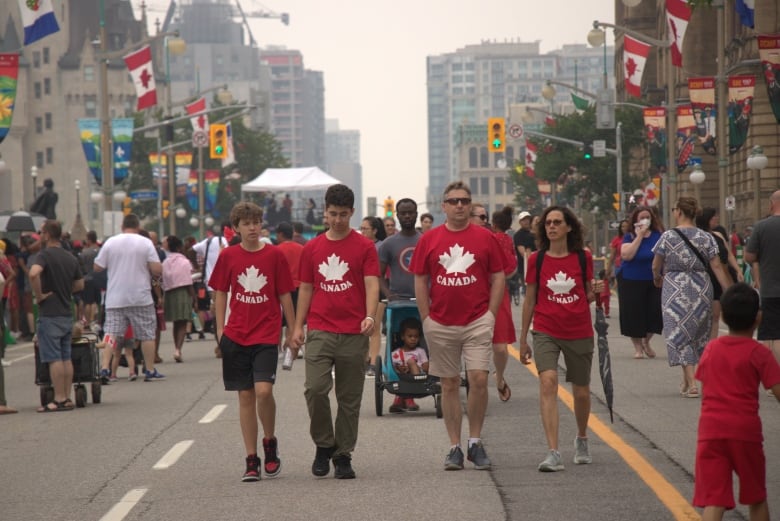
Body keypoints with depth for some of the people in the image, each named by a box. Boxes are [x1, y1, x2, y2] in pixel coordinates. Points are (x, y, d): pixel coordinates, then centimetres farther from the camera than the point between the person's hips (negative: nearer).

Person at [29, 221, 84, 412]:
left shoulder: (44, 255, -12)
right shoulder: (71, 258, 10)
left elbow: (34, 273, -31)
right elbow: (80, 285, 18)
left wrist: (39, 295, -19)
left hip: (49, 314, -7)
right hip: (67, 314, 7)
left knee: (54, 358, -6)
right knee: (66, 358, 10)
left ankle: (59, 399, -7)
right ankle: (67, 398, 11)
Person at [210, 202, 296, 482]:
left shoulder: (275, 255, 0)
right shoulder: (228, 256, 3)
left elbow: (285, 295, 4)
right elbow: (220, 293, 10)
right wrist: (220, 329, 4)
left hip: (266, 335, -2)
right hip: (236, 337, 2)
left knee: (263, 391, -18)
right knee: (245, 396, 4)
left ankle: (270, 442, 8)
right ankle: (251, 460, 10)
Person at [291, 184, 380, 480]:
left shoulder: (364, 247, 2)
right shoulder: (312, 248, 10)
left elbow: (372, 285, -6)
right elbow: (306, 289, 14)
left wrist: (370, 316, -23)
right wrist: (298, 327, 7)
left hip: (354, 333, -1)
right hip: (319, 331, 1)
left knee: (349, 398, 4)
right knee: (315, 388, -14)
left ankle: (343, 455, 13)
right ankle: (324, 445, 5)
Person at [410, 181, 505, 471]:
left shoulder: (485, 238, 2)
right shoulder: (429, 240, 4)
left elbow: (498, 278, 5)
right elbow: (420, 281, 7)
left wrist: (491, 315, -2)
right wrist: (426, 319, 1)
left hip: (477, 322, -1)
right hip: (441, 325, 1)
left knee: (479, 379, -11)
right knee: (449, 385, 6)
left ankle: (475, 442, 4)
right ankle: (454, 447, 13)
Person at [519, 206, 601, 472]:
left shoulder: (583, 257, 1)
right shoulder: (537, 260, 0)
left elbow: (587, 297, 12)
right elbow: (529, 300, 7)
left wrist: (594, 292, -12)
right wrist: (523, 339, 8)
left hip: (579, 333, 1)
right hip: (546, 332, -1)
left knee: (581, 392, 11)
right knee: (548, 382, -21)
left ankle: (581, 440, 41)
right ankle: (553, 453, -25)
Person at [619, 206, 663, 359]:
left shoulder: (658, 236, 4)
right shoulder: (629, 236, -3)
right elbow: (626, 255, -19)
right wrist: (639, 236, -17)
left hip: (654, 281, 2)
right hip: (632, 282, -2)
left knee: (655, 312, -5)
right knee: (634, 314, 0)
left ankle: (646, 341, 20)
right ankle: (638, 347, 15)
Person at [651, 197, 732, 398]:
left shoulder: (668, 236, -7)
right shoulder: (706, 238, 2)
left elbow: (656, 265, 1)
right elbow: (716, 266, -1)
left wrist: (657, 278, 23)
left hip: (675, 288, -4)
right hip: (701, 288, 4)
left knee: (679, 335, 0)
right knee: (697, 334, 17)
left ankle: (691, 383, -12)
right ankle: (686, 381, 27)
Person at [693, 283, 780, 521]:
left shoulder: (711, 349, 9)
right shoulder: (758, 353, -4)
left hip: (711, 430, 2)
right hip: (745, 431, -2)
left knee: (713, 500, -6)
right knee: (756, 498, 17)